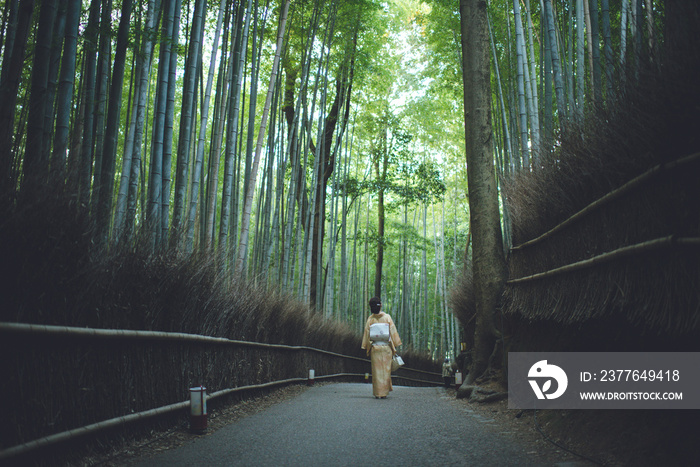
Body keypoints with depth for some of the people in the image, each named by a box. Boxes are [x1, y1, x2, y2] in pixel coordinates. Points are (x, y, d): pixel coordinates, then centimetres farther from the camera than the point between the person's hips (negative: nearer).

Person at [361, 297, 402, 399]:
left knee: (377, 370, 6)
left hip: (375, 348, 0)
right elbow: (393, 332, -2)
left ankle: (378, 393, 6)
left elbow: (367, 334, 1)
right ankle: (385, 392, 11)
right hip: (386, 347, 0)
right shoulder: (387, 317, -3)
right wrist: (395, 345, 6)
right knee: (386, 369, 9)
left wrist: (367, 348, 10)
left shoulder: (370, 319, -2)